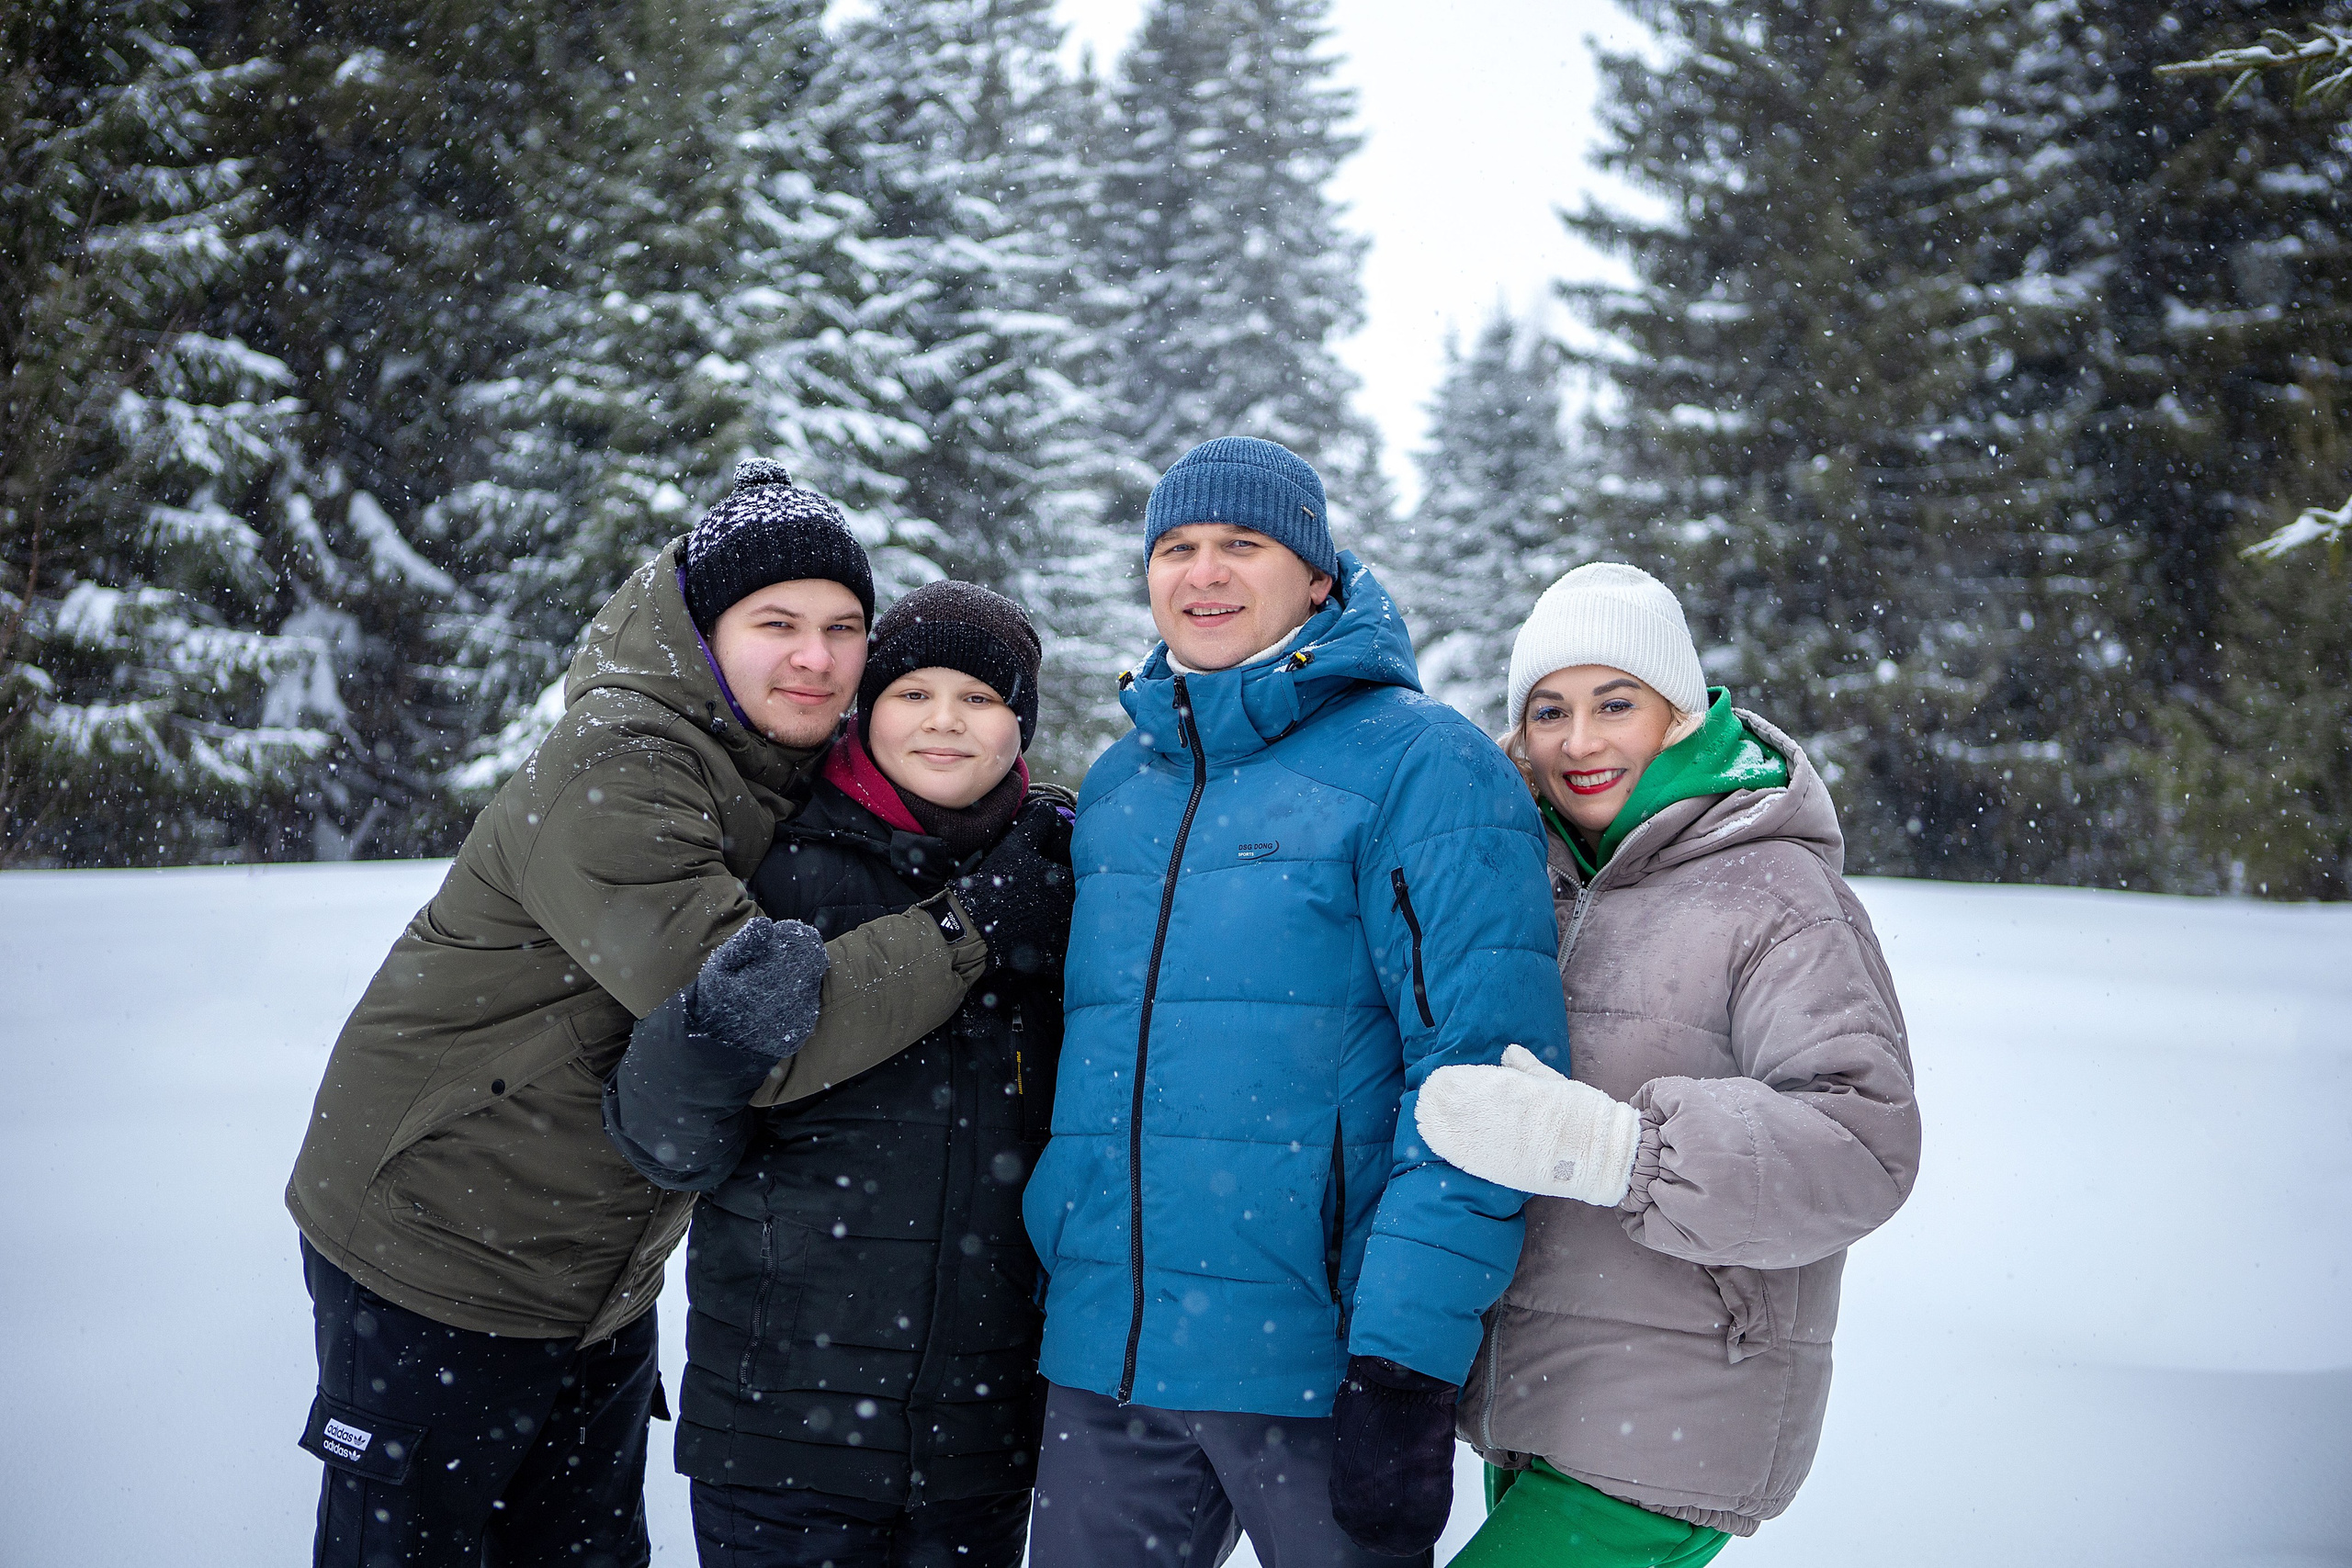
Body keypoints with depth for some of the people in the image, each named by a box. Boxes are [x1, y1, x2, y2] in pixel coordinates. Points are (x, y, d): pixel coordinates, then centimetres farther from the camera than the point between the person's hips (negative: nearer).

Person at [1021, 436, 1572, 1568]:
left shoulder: (1421, 764, -6)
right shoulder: (1112, 789, 13)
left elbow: (1482, 1070, -13)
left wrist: (1406, 1362, -19)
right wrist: (1041, 1290, 17)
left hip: (1319, 1361, -5)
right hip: (1102, 1353, 5)